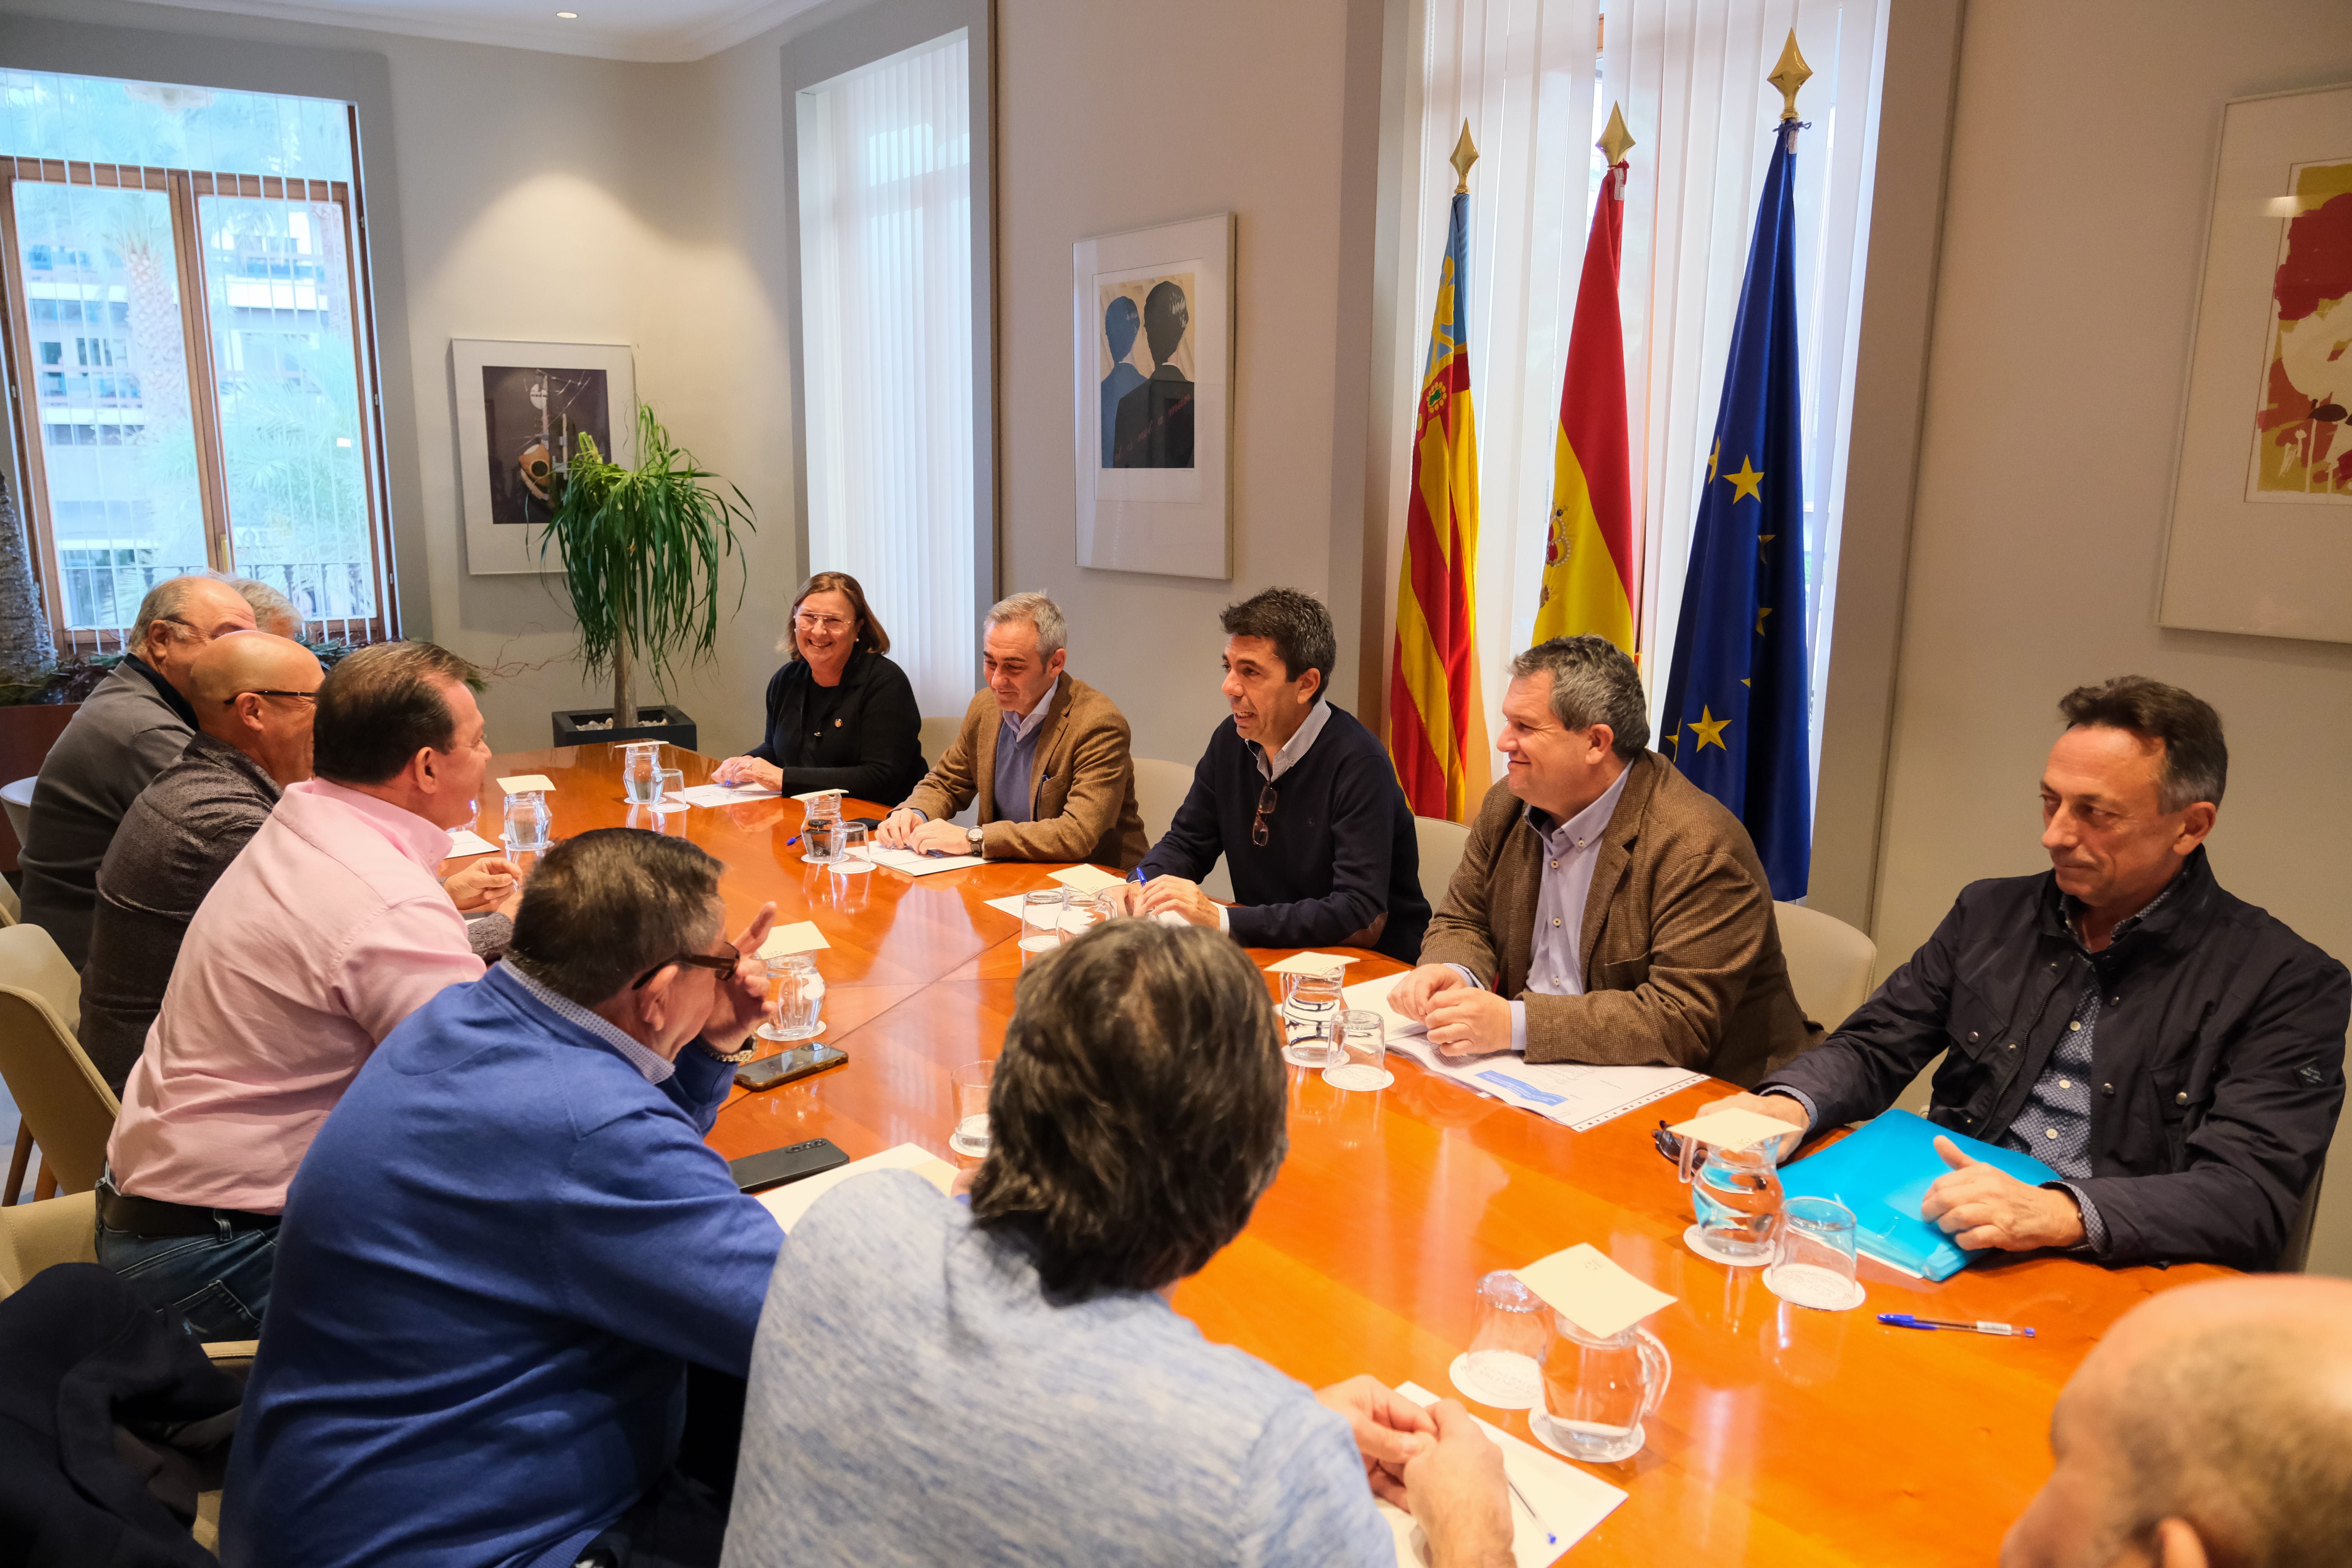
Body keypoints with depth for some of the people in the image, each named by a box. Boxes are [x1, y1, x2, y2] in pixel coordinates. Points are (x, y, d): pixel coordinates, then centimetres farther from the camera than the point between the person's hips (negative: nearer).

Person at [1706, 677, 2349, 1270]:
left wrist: (2062, 1212, -30)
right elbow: (1873, 1048, 12)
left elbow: (2253, 1194, -13)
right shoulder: (1993, 912, 12)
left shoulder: (2290, 982, -3)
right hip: (1936, 1240, 4)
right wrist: (1789, 1105, -12)